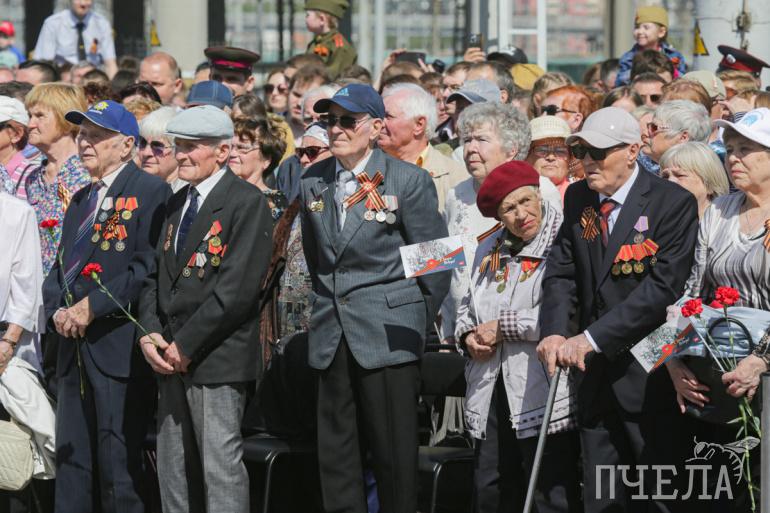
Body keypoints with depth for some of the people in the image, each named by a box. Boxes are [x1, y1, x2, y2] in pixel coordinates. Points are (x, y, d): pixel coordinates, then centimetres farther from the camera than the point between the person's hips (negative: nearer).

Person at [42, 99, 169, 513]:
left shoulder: (150, 192, -6)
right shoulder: (81, 200, 21)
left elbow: (148, 269, -16)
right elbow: (61, 267, 21)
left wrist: (91, 307, -17)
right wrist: (58, 311, 0)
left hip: (119, 350, -8)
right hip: (75, 349, 8)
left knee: (119, 466, -6)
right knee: (71, 463, 8)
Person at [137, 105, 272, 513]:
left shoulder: (247, 203, -9)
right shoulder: (177, 204, 17)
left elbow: (237, 288, -16)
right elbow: (157, 275, 18)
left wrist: (185, 345, -14)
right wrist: (149, 334, 1)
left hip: (217, 359, -8)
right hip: (171, 358, 8)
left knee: (220, 468, -7)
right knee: (173, 469, 9)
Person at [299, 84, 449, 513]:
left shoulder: (409, 180, -6)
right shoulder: (313, 181, 8)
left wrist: (417, 325, 2)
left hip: (388, 333, -5)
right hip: (332, 337, 5)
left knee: (395, 454, -2)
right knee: (336, 453, 6)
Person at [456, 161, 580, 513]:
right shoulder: (490, 250, 17)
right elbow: (468, 305, 30)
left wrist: (503, 327, -11)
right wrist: (468, 335, 6)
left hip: (544, 396, -7)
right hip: (493, 396, 7)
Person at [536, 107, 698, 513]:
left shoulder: (674, 203, -12)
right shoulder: (578, 197, 8)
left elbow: (664, 285, -19)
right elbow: (561, 272, 5)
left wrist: (592, 338, -23)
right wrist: (554, 332, -15)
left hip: (649, 373, -6)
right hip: (596, 371, 6)